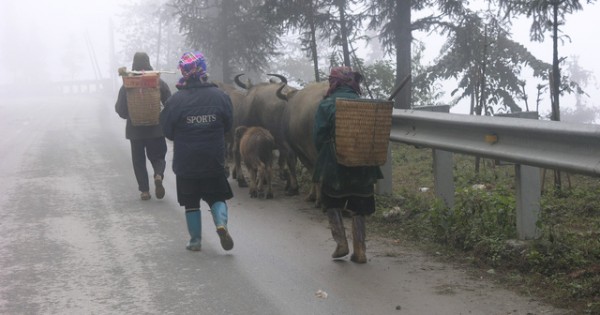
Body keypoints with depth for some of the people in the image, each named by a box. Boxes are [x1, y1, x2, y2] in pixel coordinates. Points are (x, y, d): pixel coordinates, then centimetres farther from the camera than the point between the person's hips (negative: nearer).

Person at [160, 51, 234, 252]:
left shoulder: (176, 100, -13)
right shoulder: (219, 96, -6)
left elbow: (167, 130, -3)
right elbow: (228, 125, 6)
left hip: (185, 162, -1)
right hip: (214, 160, 1)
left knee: (191, 202, 12)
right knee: (217, 197, 14)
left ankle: (195, 240, 15)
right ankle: (221, 224, -12)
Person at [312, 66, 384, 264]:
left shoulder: (326, 105, -8)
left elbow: (318, 137, -9)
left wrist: (325, 158, 8)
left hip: (334, 166, -2)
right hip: (363, 168, 3)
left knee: (332, 205, 18)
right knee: (358, 210, 14)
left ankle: (341, 243, 4)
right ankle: (360, 251, 10)